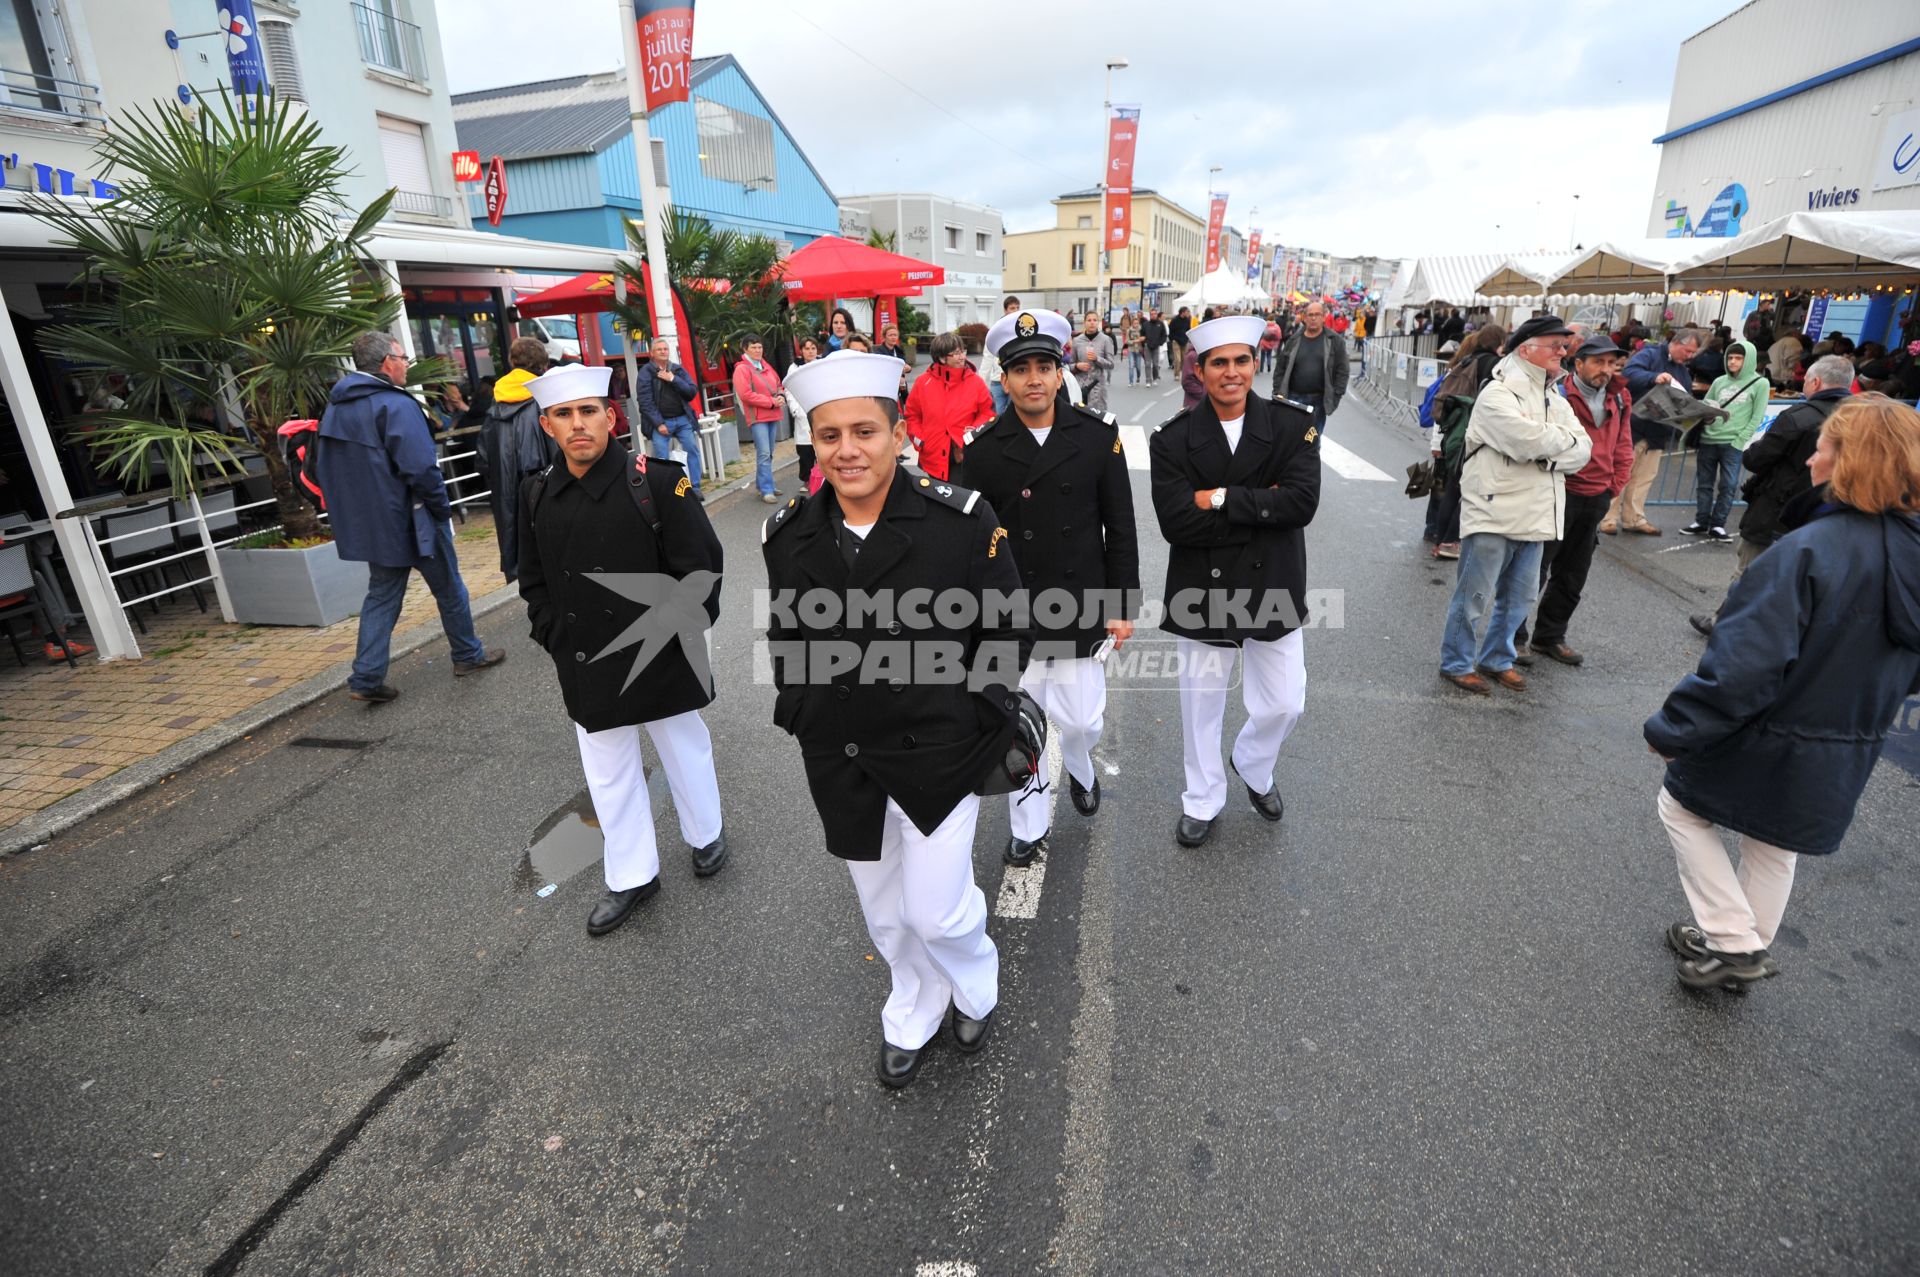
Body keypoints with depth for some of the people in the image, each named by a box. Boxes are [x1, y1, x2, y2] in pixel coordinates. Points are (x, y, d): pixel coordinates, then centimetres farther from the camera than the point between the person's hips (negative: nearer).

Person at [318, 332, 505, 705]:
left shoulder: (335, 407, 10)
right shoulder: (396, 405, -18)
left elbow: (324, 469, 16)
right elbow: (420, 469, -24)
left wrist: (347, 510, 21)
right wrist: (443, 508, -12)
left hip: (368, 524, 8)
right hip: (411, 521, -7)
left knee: (381, 595, 13)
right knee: (448, 589, 10)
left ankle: (367, 677, 7)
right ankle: (468, 654, 25)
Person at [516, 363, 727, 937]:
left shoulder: (657, 480, -13)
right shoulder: (536, 494, 0)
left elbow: (699, 567, -11)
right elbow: (534, 581, 11)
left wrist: (677, 634, -12)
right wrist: (556, 640, 3)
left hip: (660, 660, -4)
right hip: (586, 668, 4)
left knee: (684, 748, 17)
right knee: (608, 771, 15)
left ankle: (705, 834, 44)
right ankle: (632, 876, 34)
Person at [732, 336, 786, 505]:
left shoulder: (766, 366, 16)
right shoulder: (742, 369, -7)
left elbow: (778, 384, 23)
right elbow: (746, 394, -16)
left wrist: (780, 396, -1)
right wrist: (771, 401, -16)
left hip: (772, 415, 8)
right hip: (757, 417, -8)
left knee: (768, 454, 13)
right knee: (764, 454, -13)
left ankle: (763, 484, 25)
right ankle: (766, 491, -13)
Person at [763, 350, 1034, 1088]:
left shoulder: (962, 521, -14)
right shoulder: (788, 535, -4)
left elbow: (1008, 632, -5)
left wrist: (977, 724, -8)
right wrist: (800, 716, 4)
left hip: (938, 755, -3)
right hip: (840, 763, 4)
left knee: (938, 911, 5)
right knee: (886, 914, 20)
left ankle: (976, 989, 43)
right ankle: (913, 1014, 51)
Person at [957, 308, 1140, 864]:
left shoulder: (1098, 435, -2)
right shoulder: (983, 448, -5)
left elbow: (1120, 528, 2)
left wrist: (1123, 605, 0)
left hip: (1082, 609, 1)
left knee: (1082, 719, 8)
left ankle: (1079, 767, 46)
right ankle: (1027, 828, 32)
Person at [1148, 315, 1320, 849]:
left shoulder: (1293, 425, -4)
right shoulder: (1173, 439, -8)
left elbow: (1302, 502, -18)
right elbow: (1176, 523, -19)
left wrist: (1222, 498, -20)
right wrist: (1262, 507, -17)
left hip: (1273, 587, 1)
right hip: (1202, 591, -1)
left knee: (1283, 704, 11)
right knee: (1201, 705, 13)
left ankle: (1254, 767, 45)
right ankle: (1202, 801, 36)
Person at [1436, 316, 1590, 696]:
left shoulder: (1555, 400, 15)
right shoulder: (1498, 394, -9)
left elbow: (1583, 451, 3)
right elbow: (1530, 442, -24)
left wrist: (1545, 452, -13)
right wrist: (1563, 438, -4)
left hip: (1534, 515, 8)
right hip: (1493, 512, -8)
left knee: (1519, 597, 15)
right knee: (1475, 596, 0)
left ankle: (1497, 659, 30)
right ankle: (1457, 663, 13)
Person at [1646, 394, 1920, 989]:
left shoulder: (1808, 551, -27)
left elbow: (1743, 663, -30)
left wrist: (1674, 731, -22)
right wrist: (1864, 708, 23)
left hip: (1766, 747, -7)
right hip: (1846, 760, 7)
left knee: (1681, 806, 16)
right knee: (1775, 846, 24)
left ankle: (1735, 942, 16)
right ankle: (1744, 947, 41)